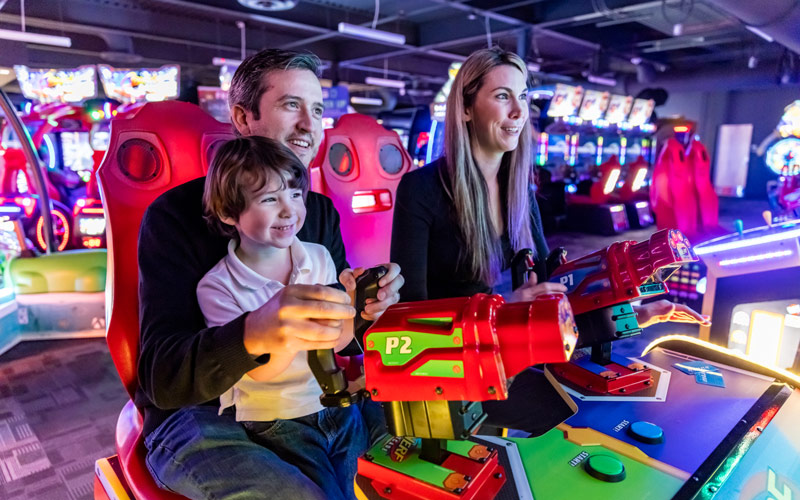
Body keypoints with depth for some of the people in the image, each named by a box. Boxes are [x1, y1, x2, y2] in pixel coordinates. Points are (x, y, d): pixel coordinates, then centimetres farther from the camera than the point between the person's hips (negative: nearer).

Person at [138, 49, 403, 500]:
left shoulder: (322, 210, 7)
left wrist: (361, 306, -18)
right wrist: (255, 333, -38)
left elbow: (332, 338, 7)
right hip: (203, 416, -4)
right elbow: (162, 377, -17)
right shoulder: (177, 212, -9)